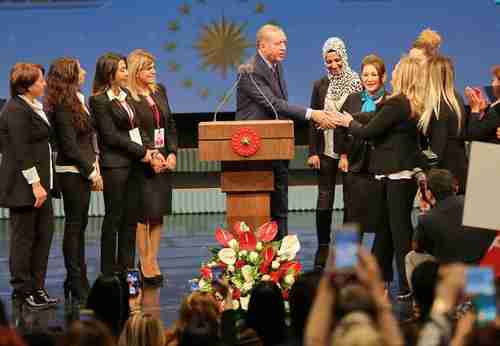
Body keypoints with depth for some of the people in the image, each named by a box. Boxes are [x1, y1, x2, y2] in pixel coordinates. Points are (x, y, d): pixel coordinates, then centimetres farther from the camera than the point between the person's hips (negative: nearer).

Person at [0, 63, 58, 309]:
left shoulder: (35, 108, 14)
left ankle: (36, 287, 19)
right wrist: (35, 184, -21)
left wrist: (43, 183, 16)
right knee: (24, 237, -1)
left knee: (44, 234, 11)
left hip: (39, 182, 9)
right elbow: (21, 152, -20)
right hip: (23, 186, -9)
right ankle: (23, 290, 8)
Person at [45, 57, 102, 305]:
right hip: (72, 172, -9)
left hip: (83, 170, 9)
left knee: (79, 226, 12)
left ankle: (78, 282, 19)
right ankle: (76, 287, 3)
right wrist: (91, 171, -13)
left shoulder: (77, 100, 12)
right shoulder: (63, 107, -15)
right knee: (74, 227, -3)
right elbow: (69, 146, -17)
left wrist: (94, 165, 7)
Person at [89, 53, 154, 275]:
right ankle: (108, 271, 6)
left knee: (130, 217, 8)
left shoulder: (125, 96, 14)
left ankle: (126, 268, 15)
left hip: (133, 163, 7)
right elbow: (111, 136, -13)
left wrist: (150, 150, -2)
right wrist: (141, 151, -11)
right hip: (114, 165, -7)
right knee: (114, 217, -1)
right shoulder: (100, 101, -10)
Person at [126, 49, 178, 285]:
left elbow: (170, 125, 14)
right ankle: (146, 266, 5)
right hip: (141, 165, -7)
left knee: (159, 214, 8)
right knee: (145, 214, -3)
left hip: (164, 161, 7)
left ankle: (152, 263, 15)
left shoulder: (159, 91, 12)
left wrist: (172, 153, 2)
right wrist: (150, 157, -17)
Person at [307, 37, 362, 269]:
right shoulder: (320, 86, 7)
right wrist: (313, 152, 0)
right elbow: (312, 120, 8)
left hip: (350, 151, -2)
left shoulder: (356, 84, -3)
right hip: (326, 151, 2)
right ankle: (323, 248, 10)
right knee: (324, 200, 2)